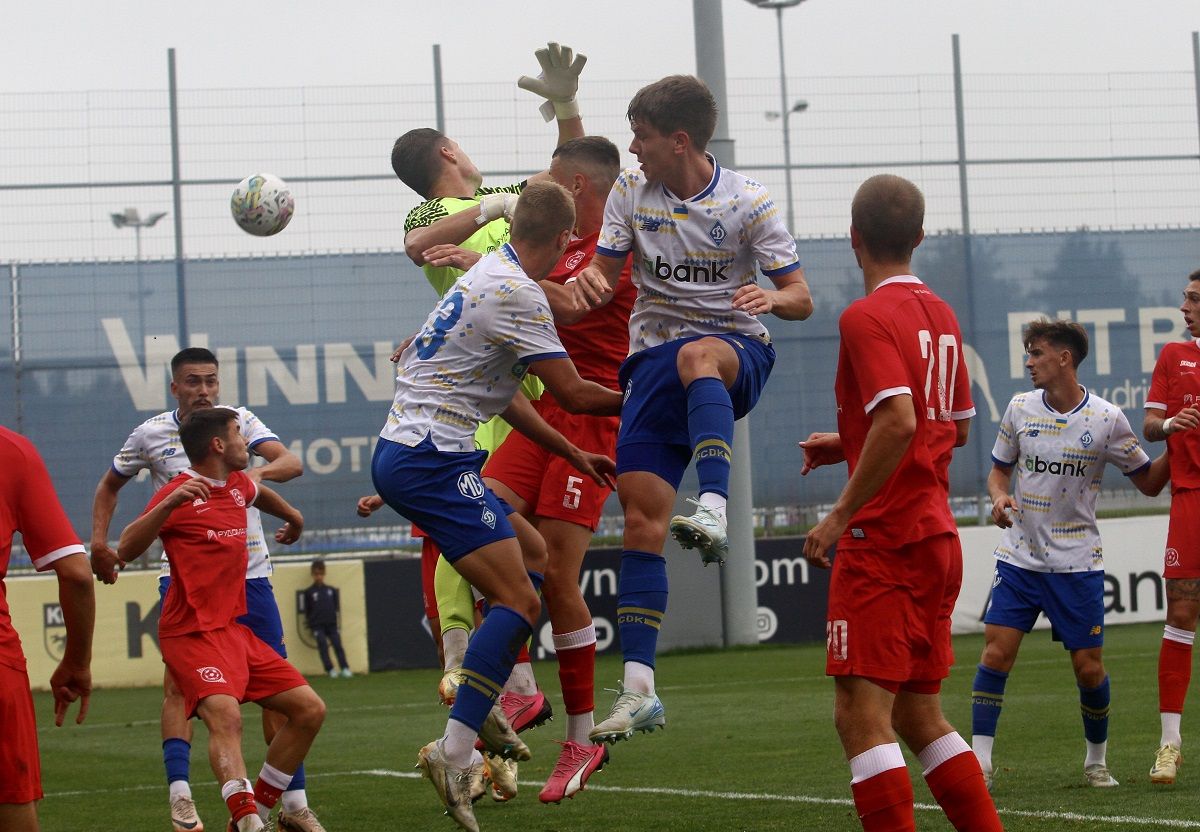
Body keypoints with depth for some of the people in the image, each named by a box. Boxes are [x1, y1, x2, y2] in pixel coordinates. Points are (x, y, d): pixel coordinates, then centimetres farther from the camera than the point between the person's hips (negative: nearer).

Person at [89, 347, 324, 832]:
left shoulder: (239, 421, 2)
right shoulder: (151, 434, 3)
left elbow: (291, 463, -14)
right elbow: (109, 486, 20)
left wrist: (258, 472, -35)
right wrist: (99, 542, 8)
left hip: (248, 572, 1)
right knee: (179, 681, -15)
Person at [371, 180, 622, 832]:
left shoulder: (489, 276, 18)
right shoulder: (517, 293, -14)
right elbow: (574, 395, -12)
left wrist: (571, 453, 29)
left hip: (400, 453, 10)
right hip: (431, 459, -10)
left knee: (536, 558, 19)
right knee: (518, 601, -14)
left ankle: (483, 710, 15)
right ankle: (454, 752, -21)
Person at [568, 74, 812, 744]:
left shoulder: (748, 202, -5)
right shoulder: (630, 193, 6)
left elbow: (801, 299, -4)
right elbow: (604, 276, 9)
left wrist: (773, 298, -28)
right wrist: (592, 281, -16)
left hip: (737, 350, -3)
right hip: (654, 358, 4)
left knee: (697, 357, -41)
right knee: (642, 520, -7)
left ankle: (714, 511, -57)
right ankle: (639, 693, -4)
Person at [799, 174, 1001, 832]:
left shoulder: (867, 316, -12)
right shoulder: (940, 315, 14)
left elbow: (899, 421, -24)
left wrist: (841, 515, -20)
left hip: (883, 540, -9)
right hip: (937, 537, 9)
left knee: (860, 715, -10)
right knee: (918, 716, 15)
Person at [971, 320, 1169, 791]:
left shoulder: (1106, 419, -5)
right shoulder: (1020, 409, 2)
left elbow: (1148, 483, 4)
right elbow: (999, 469, 15)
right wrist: (999, 498, -7)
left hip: (1077, 560, -2)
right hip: (1019, 555, 2)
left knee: (1089, 666, 1)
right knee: (996, 650, -11)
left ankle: (1097, 760, 23)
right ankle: (980, 761, -7)